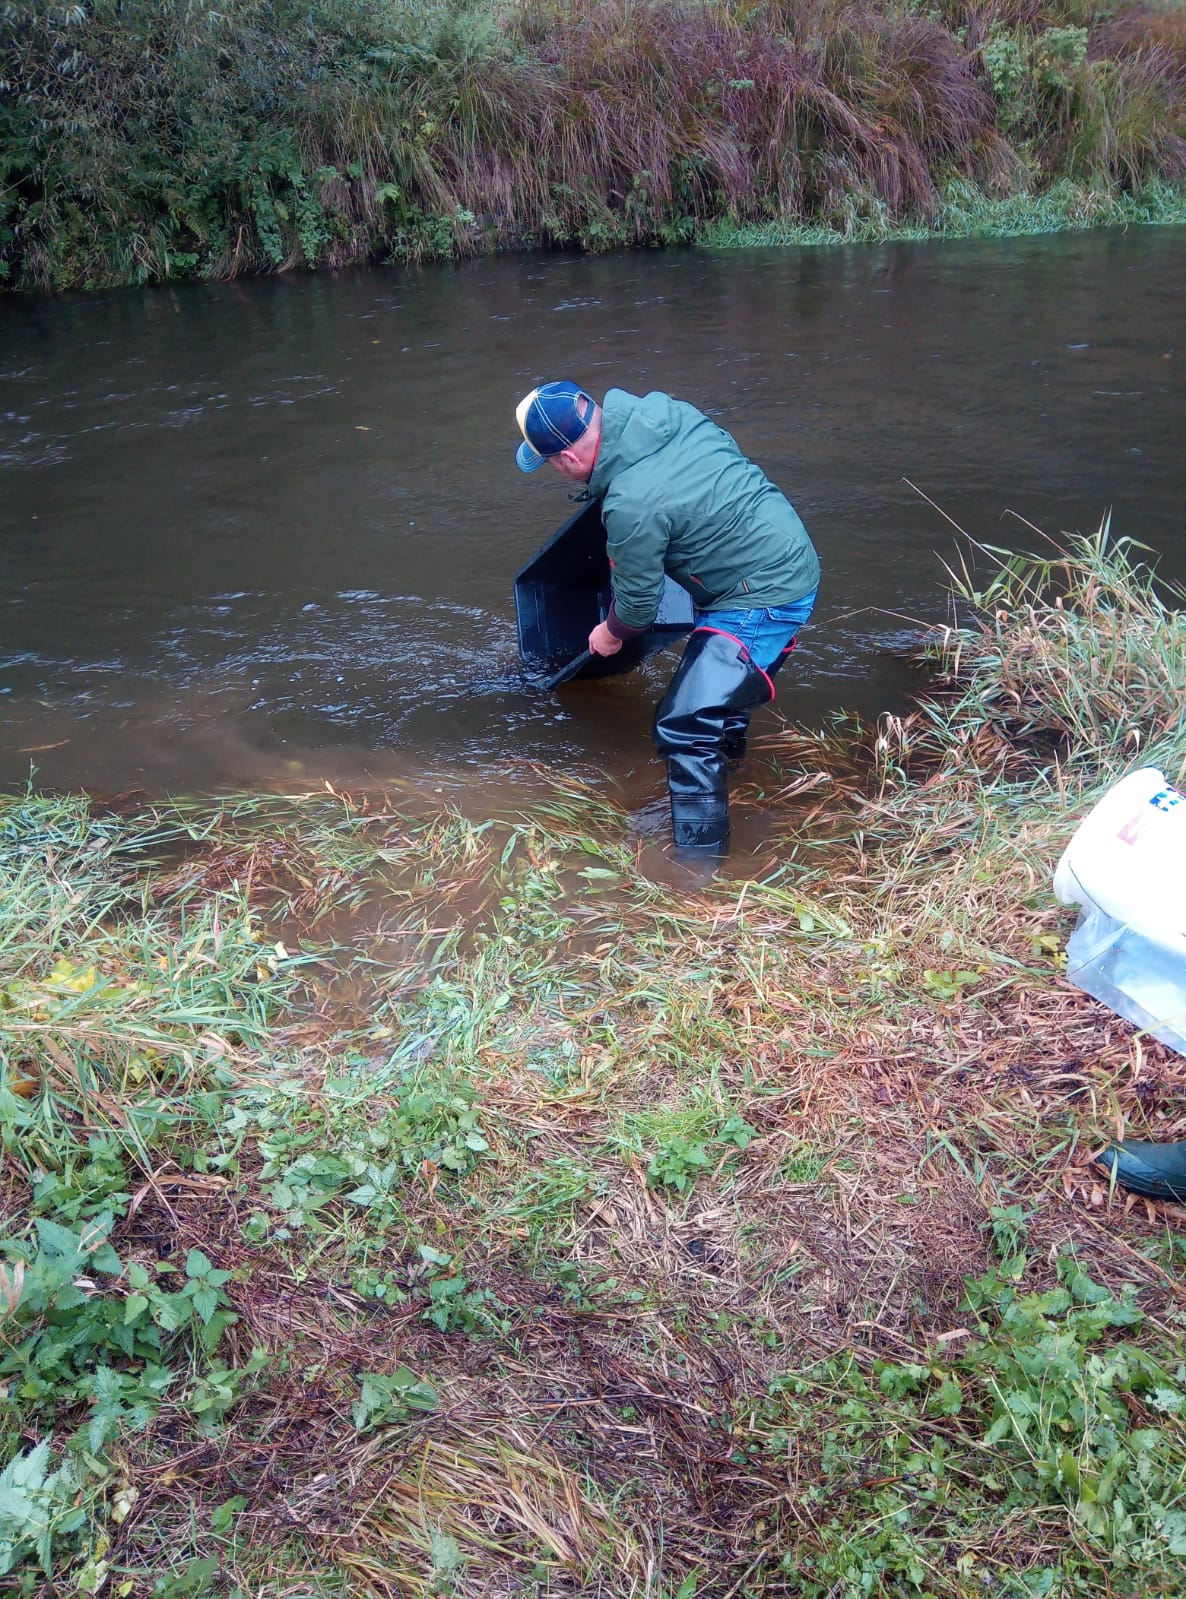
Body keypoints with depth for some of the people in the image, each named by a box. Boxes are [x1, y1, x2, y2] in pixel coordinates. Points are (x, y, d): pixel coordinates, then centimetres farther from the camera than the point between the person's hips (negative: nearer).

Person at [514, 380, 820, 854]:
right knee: (723, 668, 35)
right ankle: (728, 746, 61)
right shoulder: (664, 410, -5)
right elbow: (727, 449, 15)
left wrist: (612, 634, 10)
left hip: (761, 600, -10)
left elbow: (638, 601, -12)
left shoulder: (630, 507, -28)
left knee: (684, 726, -12)